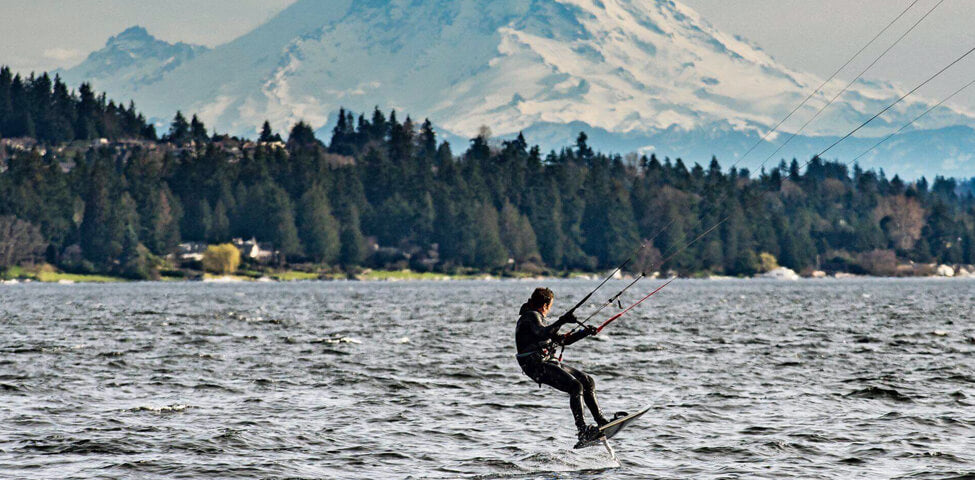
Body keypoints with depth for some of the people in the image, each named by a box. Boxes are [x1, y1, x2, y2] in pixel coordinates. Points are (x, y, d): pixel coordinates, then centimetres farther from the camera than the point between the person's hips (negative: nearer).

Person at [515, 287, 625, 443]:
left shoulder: (536, 317, 25)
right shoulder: (530, 316, -6)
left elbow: (562, 340, 30)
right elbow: (543, 334, -28)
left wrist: (585, 332, 25)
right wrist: (561, 321, -37)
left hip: (549, 362, 10)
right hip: (538, 365, -10)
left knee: (587, 381, 9)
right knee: (575, 386, -23)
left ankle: (601, 421, 12)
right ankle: (583, 431, -30)